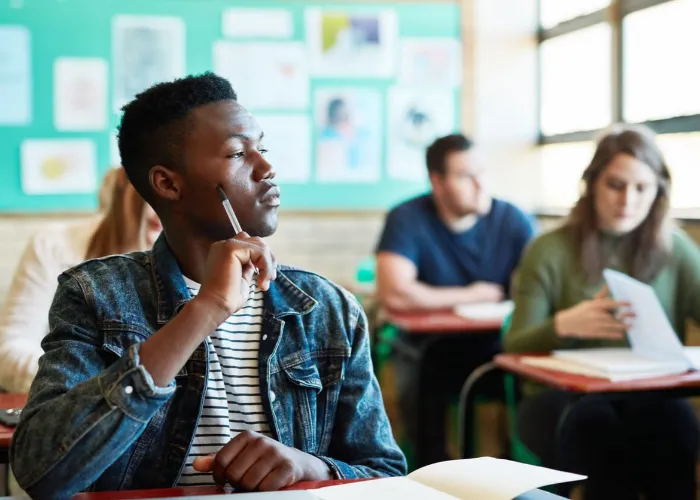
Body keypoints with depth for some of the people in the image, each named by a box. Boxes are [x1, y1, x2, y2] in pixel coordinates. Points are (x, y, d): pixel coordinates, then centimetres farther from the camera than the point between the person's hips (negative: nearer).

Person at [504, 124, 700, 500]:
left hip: (649, 396, 2)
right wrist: (563, 325, -26)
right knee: (595, 421, -35)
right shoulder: (549, 251, 2)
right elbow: (515, 348, -4)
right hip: (562, 396, -1)